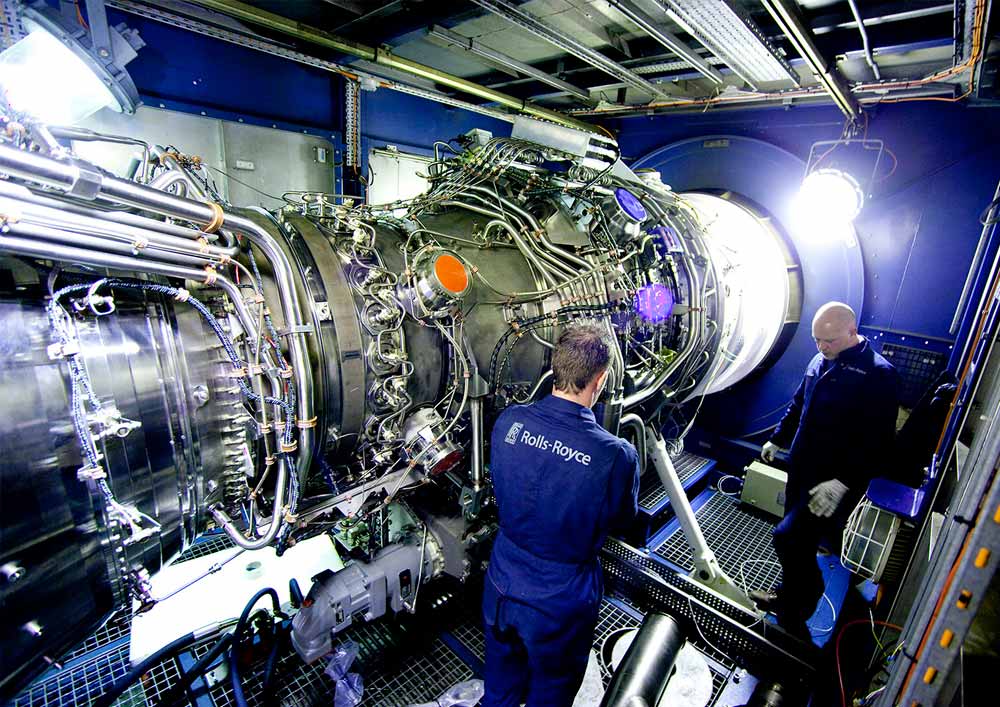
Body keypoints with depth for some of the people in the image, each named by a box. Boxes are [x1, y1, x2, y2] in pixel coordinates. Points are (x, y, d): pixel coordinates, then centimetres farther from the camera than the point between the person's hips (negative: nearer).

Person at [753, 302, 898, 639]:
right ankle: (788, 598, 39)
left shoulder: (878, 374, -16)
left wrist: (843, 482, -25)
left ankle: (793, 623, 7)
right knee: (798, 542, 19)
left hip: (835, 482, -7)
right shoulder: (820, 362, 7)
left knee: (789, 539, -13)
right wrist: (777, 440, 26)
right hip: (801, 471, 7)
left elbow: (878, 442, -19)